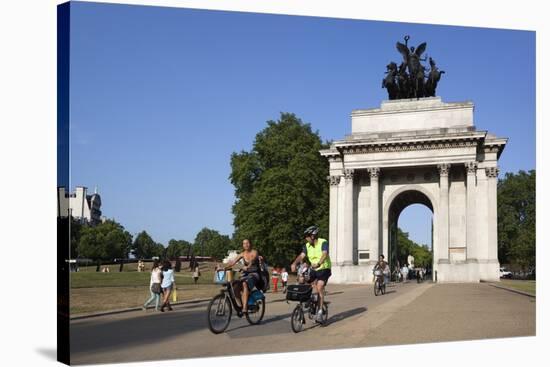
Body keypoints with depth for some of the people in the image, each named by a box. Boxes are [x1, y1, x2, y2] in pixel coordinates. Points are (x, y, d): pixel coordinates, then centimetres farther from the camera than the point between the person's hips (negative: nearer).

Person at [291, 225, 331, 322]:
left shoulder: (323, 242, -17)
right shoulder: (307, 246, 1)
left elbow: (325, 254, -33)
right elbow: (302, 255, -11)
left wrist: (318, 263, -51)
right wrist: (294, 263, -30)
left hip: (324, 269, -6)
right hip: (314, 270, 6)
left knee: (319, 288, -21)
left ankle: (320, 311, -15)